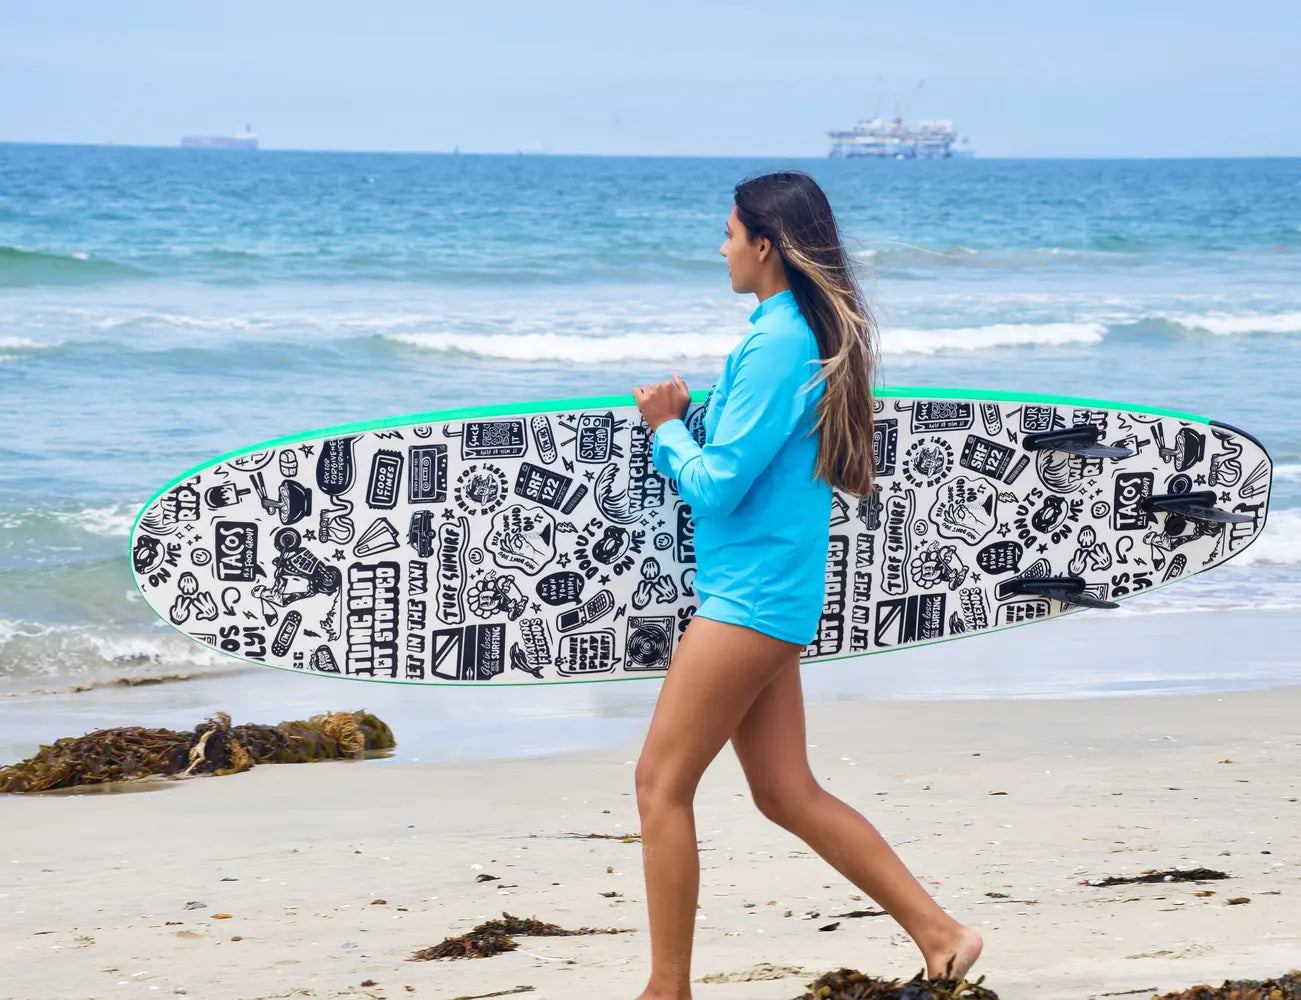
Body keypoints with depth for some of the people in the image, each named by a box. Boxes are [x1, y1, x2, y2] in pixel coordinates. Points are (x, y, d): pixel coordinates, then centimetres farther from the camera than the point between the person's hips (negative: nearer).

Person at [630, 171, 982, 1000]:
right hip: (769, 597, 10)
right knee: (788, 795, 11)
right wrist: (682, 425, 5)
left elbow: (717, 486, -18)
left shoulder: (778, 345, -17)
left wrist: (668, 429, -2)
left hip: (749, 597, -10)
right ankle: (938, 931, 10)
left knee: (662, 782, -4)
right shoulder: (812, 335, 14)